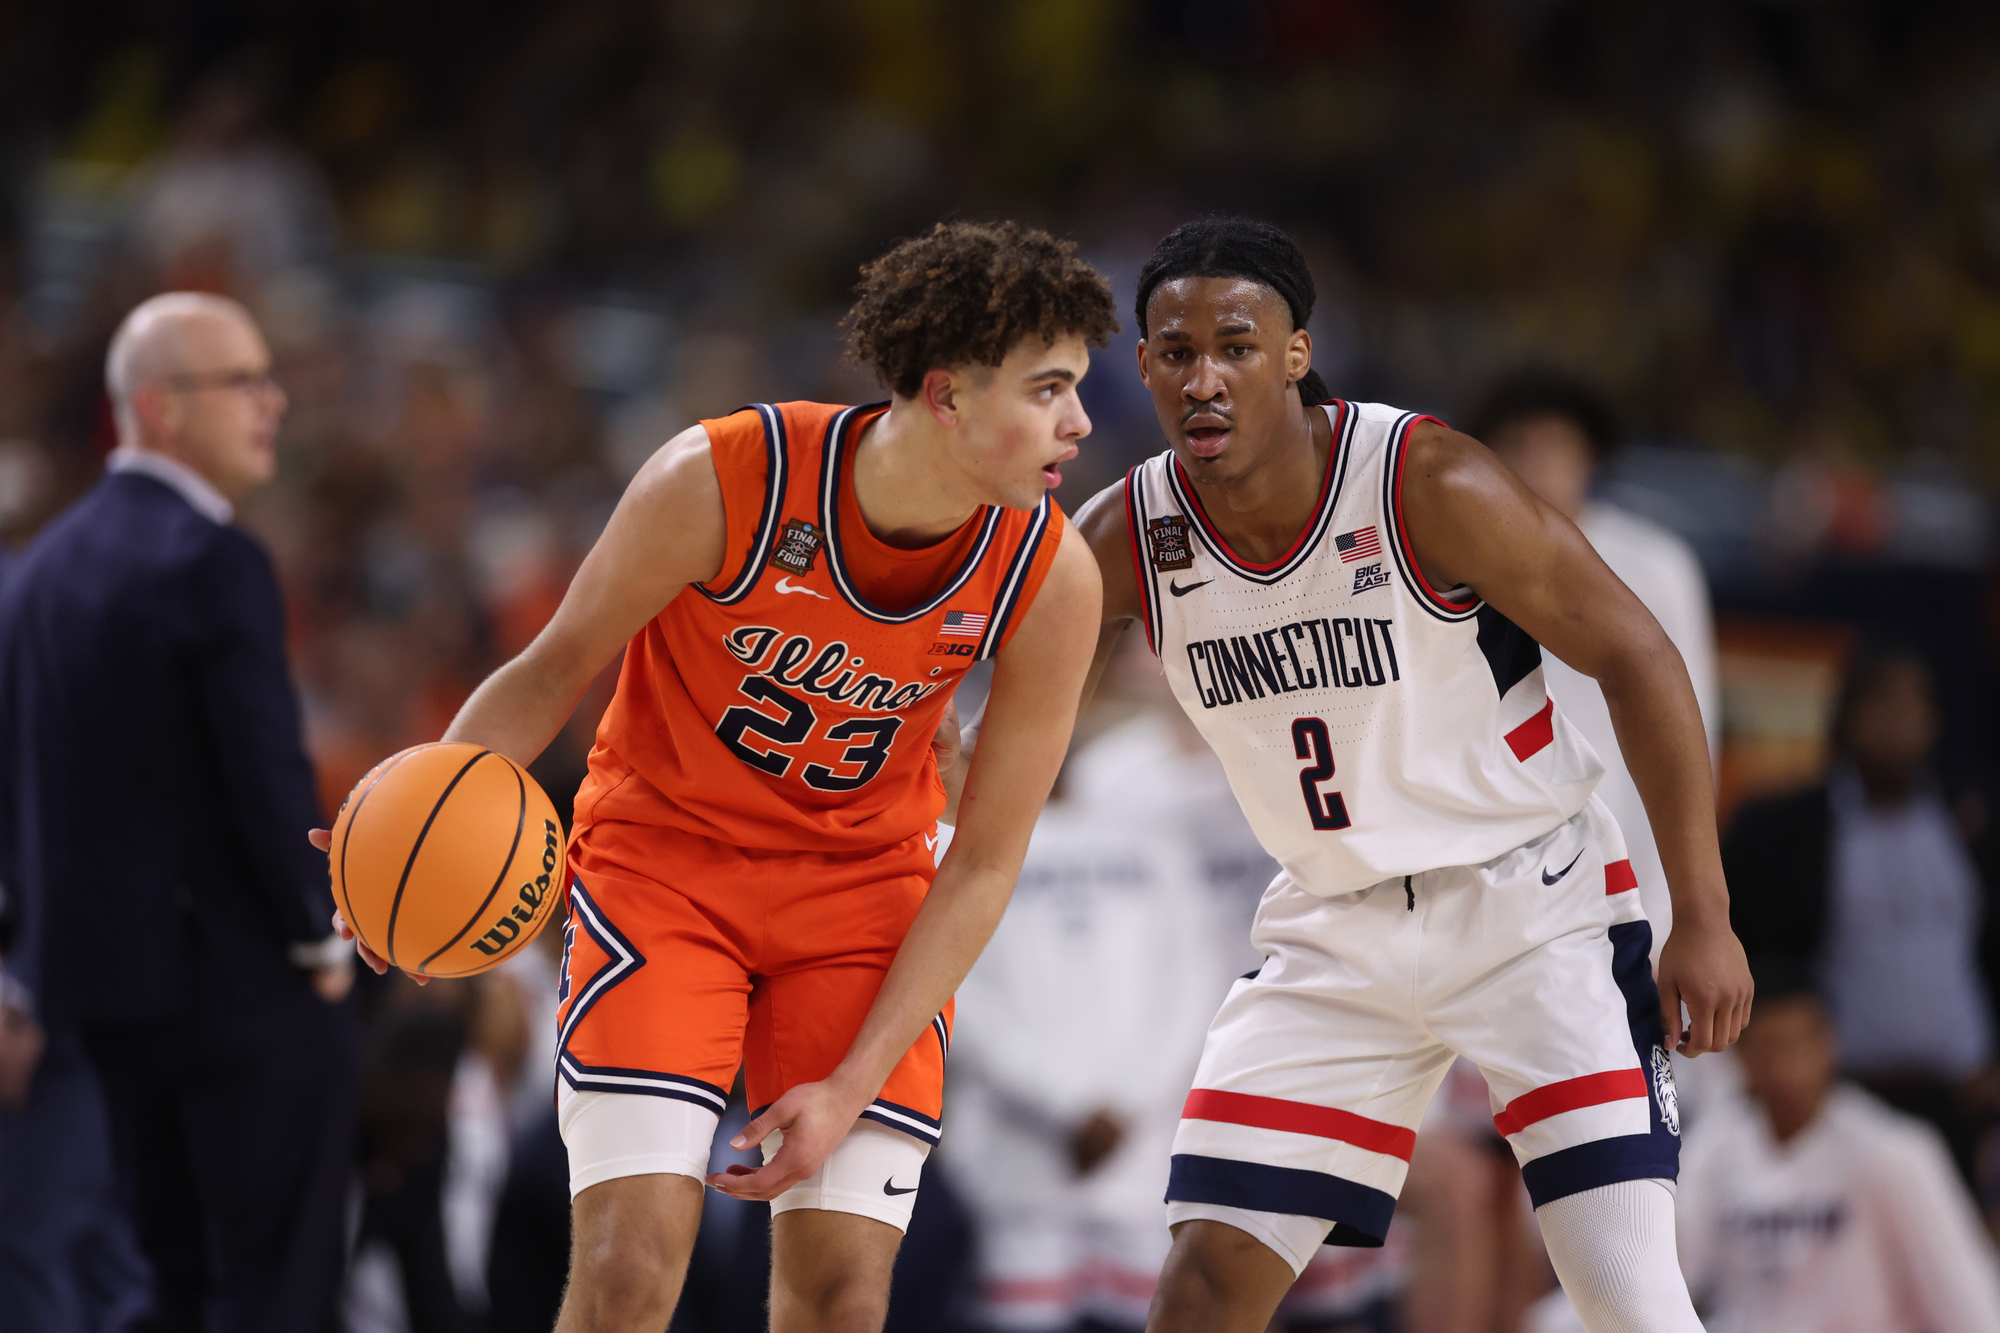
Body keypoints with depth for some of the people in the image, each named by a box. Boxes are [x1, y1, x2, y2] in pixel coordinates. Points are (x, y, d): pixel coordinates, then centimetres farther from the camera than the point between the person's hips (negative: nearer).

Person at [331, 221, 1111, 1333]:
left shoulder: (1053, 579, -17)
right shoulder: (719, 483, -24)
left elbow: (983, 863, -8)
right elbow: (558, 668, -8)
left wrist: (853, 1086, -13)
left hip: (863, 887, 2)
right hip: (663, 856, -2)